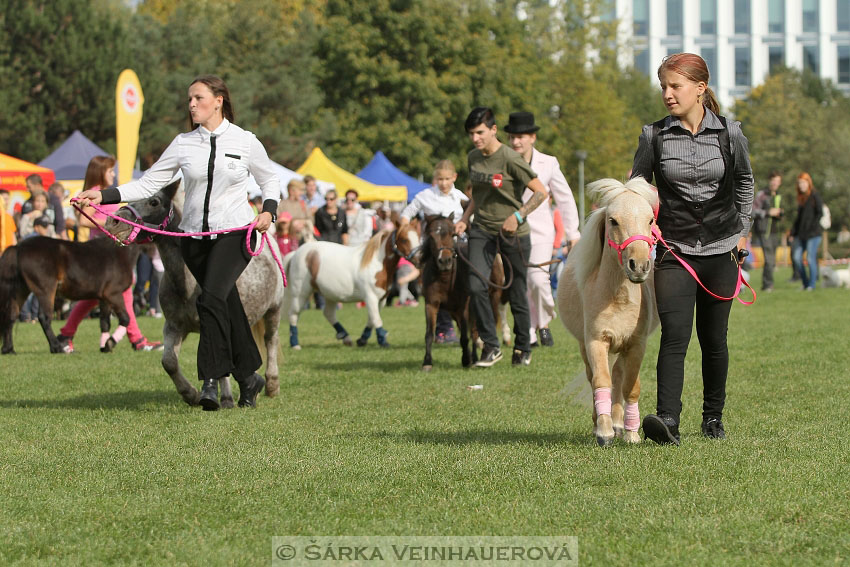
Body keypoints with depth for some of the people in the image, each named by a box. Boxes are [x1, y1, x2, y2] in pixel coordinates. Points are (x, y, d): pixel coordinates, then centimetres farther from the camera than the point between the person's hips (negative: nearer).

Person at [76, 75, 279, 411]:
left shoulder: (245, 141, 0)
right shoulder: (183, 143, 6)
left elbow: (270, 181, 12)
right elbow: (149, 183, 3)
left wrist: (268, 211, -7)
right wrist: (104, 196, -8)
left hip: (234, 234, -4)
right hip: (194, 237, 4)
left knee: (211, 297, -23)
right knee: (227, 305, 9)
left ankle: (210, 380, -20)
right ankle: (248, 378, 23)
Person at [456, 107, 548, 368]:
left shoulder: (510, 158, -13)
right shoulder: (473, 158, 7)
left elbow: (541, 192, -12)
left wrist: (517, 216, -20)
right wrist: (465, 219, 8)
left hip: (513, 234, -5)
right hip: (482, 230, 5)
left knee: (517, 294, 4)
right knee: (476, 286, -14)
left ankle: (523, 349, 22)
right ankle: (491, 346, -4)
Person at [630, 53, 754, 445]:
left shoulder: (730, 134, 1)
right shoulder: (654, 136, -1)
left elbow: (744, 181, 18)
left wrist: (742, 229, 16)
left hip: (720, 251, 1)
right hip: (674, 251, -1)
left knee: (713, 338, 9)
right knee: (674, 335, -16)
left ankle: (713, 416, 26)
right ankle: (667, 420, -26)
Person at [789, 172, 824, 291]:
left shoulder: (815, 196, -5)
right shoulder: (801, 198, 16)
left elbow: (820, 213, -11)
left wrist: (813, 227, -18)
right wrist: (793, 233, 15)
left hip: (813, 233, -7)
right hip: (801, 234, 7)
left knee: (810, 258, -8)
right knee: (796, 257, 1)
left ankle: (812, 284, 2)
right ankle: (805, 282, 13)